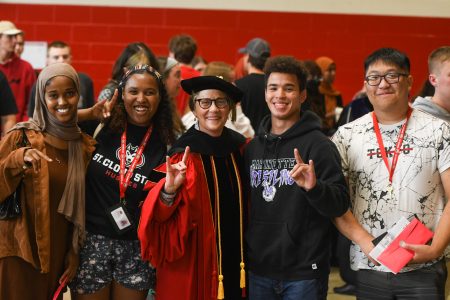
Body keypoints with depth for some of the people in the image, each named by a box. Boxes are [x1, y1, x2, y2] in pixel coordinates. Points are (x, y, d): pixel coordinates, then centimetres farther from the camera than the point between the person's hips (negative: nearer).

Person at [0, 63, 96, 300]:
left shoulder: (86, 146, 5)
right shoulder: (22, 137, -6)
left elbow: (83, 207, 12)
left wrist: (75, 251, 9)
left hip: (58, 254, 4)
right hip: (20, 252, -3)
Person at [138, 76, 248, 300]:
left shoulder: (238, 147, 2)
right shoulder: (186, 153, -13)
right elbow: (162, 215, -17)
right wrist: (169, 190, -34)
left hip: (233, 258, 5)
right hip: (193, 263, -5)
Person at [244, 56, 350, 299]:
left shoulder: (319, 144, -5)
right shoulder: (253, 147, 10)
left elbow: (340, 204, -10)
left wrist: (314, 188, -29)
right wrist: (245, 257, 8)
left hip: (304, 273, -4)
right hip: (258, 271, 4)